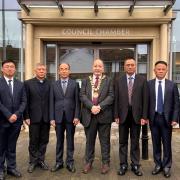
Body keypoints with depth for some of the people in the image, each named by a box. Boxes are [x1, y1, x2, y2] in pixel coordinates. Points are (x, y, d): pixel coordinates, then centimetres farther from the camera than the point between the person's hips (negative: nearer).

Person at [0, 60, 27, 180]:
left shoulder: (20, 84, 9)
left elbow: (24, 101, 4)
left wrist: (16, 114, -10)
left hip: (16, 120, 3)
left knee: (12, 146, 12)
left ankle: (11, 167, 22)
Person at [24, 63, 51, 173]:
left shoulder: (50, 84, 4)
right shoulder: (28, 83, 1)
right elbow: (26, 102, -1)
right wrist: (26, 117, -6)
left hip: (46, 118, 2)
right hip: (34, 117, -1)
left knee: (44, 140, 10)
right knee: (33, 141, 7)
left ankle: (41, 160, 23)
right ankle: (33, 162, 21)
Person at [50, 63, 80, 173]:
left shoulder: (75, 84, 2)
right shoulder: (54, 85, 7)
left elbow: (77, 101, -1)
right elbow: (52, 102, 4)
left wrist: (76, 116, -8)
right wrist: (52, 118, -1)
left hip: (70, 117, -1)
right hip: (58, 117, 1)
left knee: (70, 140, 7)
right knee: (59, 140, 9)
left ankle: (70, 162, 17)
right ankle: (59, 162, 20)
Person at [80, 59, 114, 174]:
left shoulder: (108, 81, 5)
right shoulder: (86, 81, 10)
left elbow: (111, 96, -4)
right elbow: (82, 96, -1)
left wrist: (100, 106, -16)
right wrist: (91, 106, -15)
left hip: (104, 115, -1)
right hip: (89, 115, 2)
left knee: (105, 141, 7)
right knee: (89, 140, 11)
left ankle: (105, 163, 18)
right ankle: (88, 162, 23)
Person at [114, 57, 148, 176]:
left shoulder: (142, 80, 0)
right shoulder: (119, 81, 3)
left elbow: (145, 99, -2)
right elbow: (116, 99, 2)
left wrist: (144, 116, -6)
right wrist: (116, 115, -4)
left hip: (136, 115, -1)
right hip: (123, 115, 1)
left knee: (135, 142, 9)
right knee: (123, 142, 9)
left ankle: (135, 165, 20)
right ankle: (123, 165, 20)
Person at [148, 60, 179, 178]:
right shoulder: (148, 84, 1)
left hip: (167, 118, 0)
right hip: (154, 118, 1)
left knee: (167, 144, 7)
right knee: (156, 143, 10)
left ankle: (167, 166, 22)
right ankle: (158, 165, 24)